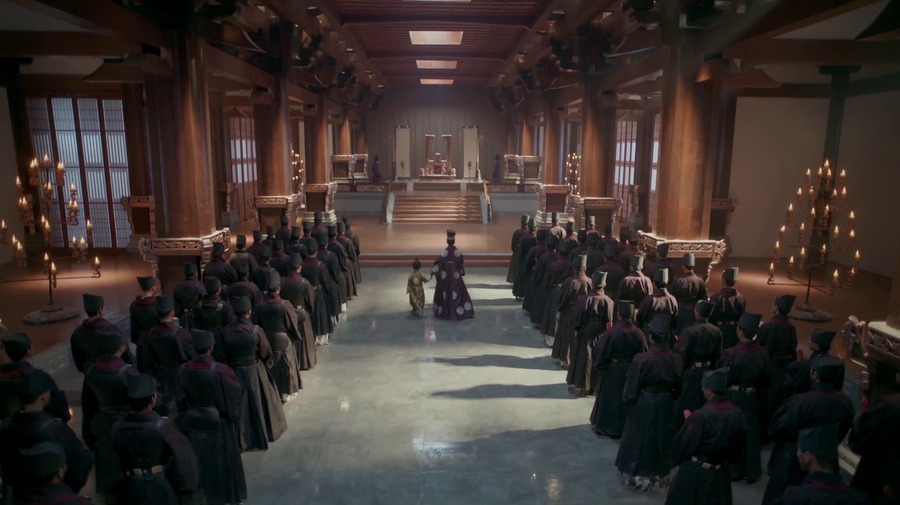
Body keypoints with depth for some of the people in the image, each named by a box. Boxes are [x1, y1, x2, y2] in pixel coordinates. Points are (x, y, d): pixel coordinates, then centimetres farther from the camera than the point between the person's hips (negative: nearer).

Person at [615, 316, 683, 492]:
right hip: (666, 405, 4)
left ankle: (637, 476, 30)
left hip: (644, 405, -3)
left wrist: (629, 398, 3)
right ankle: (660, 475, 38)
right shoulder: (676, 359, -13)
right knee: (662, 438, 22)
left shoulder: (641, 359, -25)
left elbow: (631, 388, -17)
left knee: (640, 438, 15)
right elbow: (679, 388, 1)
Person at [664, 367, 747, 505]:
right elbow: (739, 447, 8)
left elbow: (682, 445, -15)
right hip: (720, 473, 5)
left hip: (694, 473, -5)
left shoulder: (700, 415, -25)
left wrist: (689, 422, 1)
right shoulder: (737, 414, -7)